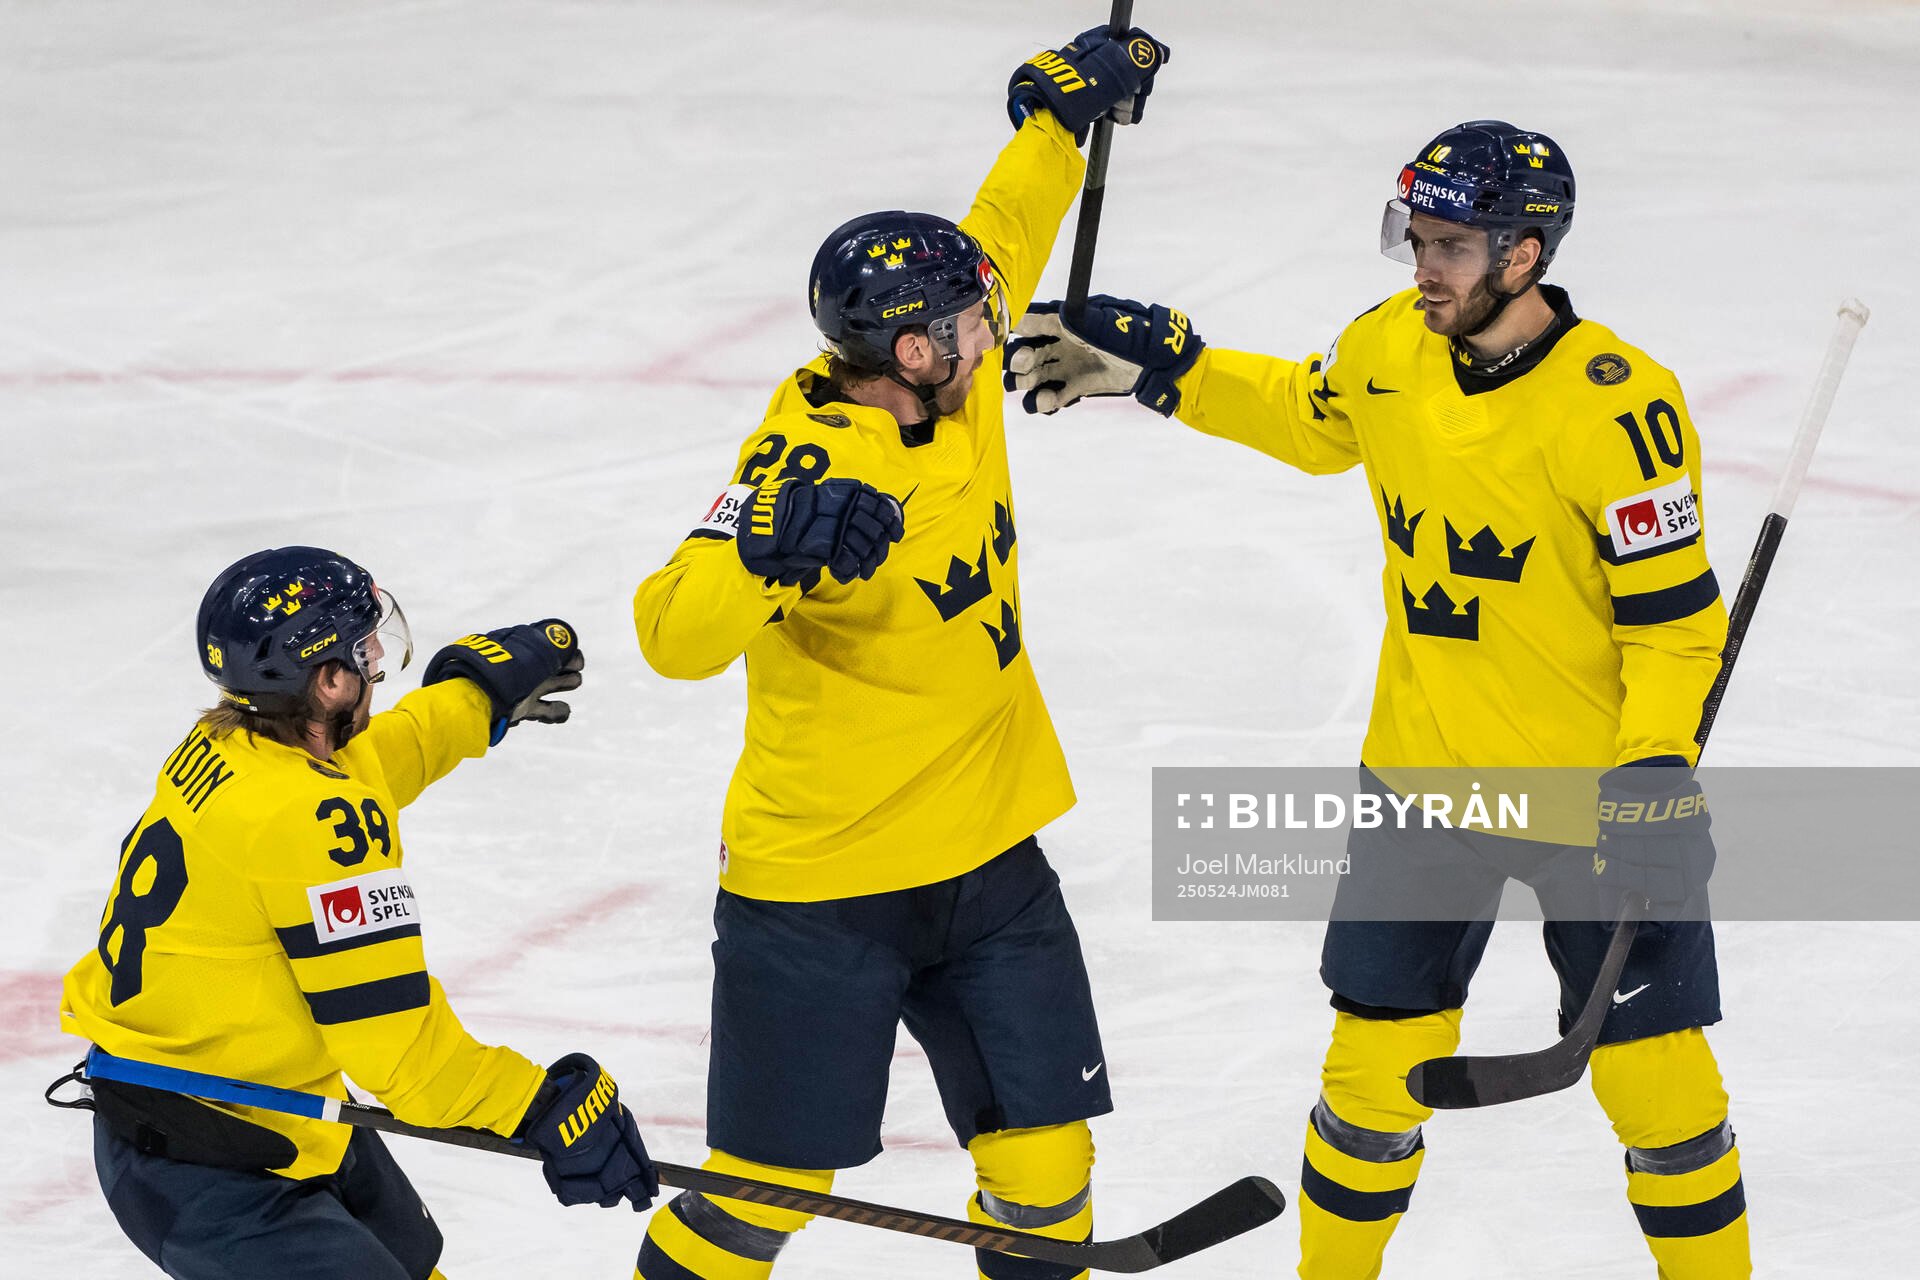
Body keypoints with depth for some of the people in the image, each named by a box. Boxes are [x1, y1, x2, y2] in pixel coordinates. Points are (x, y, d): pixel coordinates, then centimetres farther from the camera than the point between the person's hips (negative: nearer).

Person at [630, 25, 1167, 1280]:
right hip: (817, 884, -7)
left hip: (988, 858, 7)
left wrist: (1065, 110, 18)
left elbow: (998, 242, 18)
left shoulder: (952, 385, -2)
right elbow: (677, 633, -35)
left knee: (1045, 1161, 8)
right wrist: (774, 555, -50)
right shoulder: (811, 467, -24)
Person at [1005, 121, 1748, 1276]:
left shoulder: (1617, 405, -22)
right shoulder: (1393, 347, -4)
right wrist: (1160, 369, 13)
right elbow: (1314, 419, 19)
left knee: (1656, 1081, 2)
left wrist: (1655, 771, -27)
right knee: (1375, 1061, 9)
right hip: (1424, 777, 5)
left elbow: (1675, 617, -18)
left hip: (1599, 790, -5)